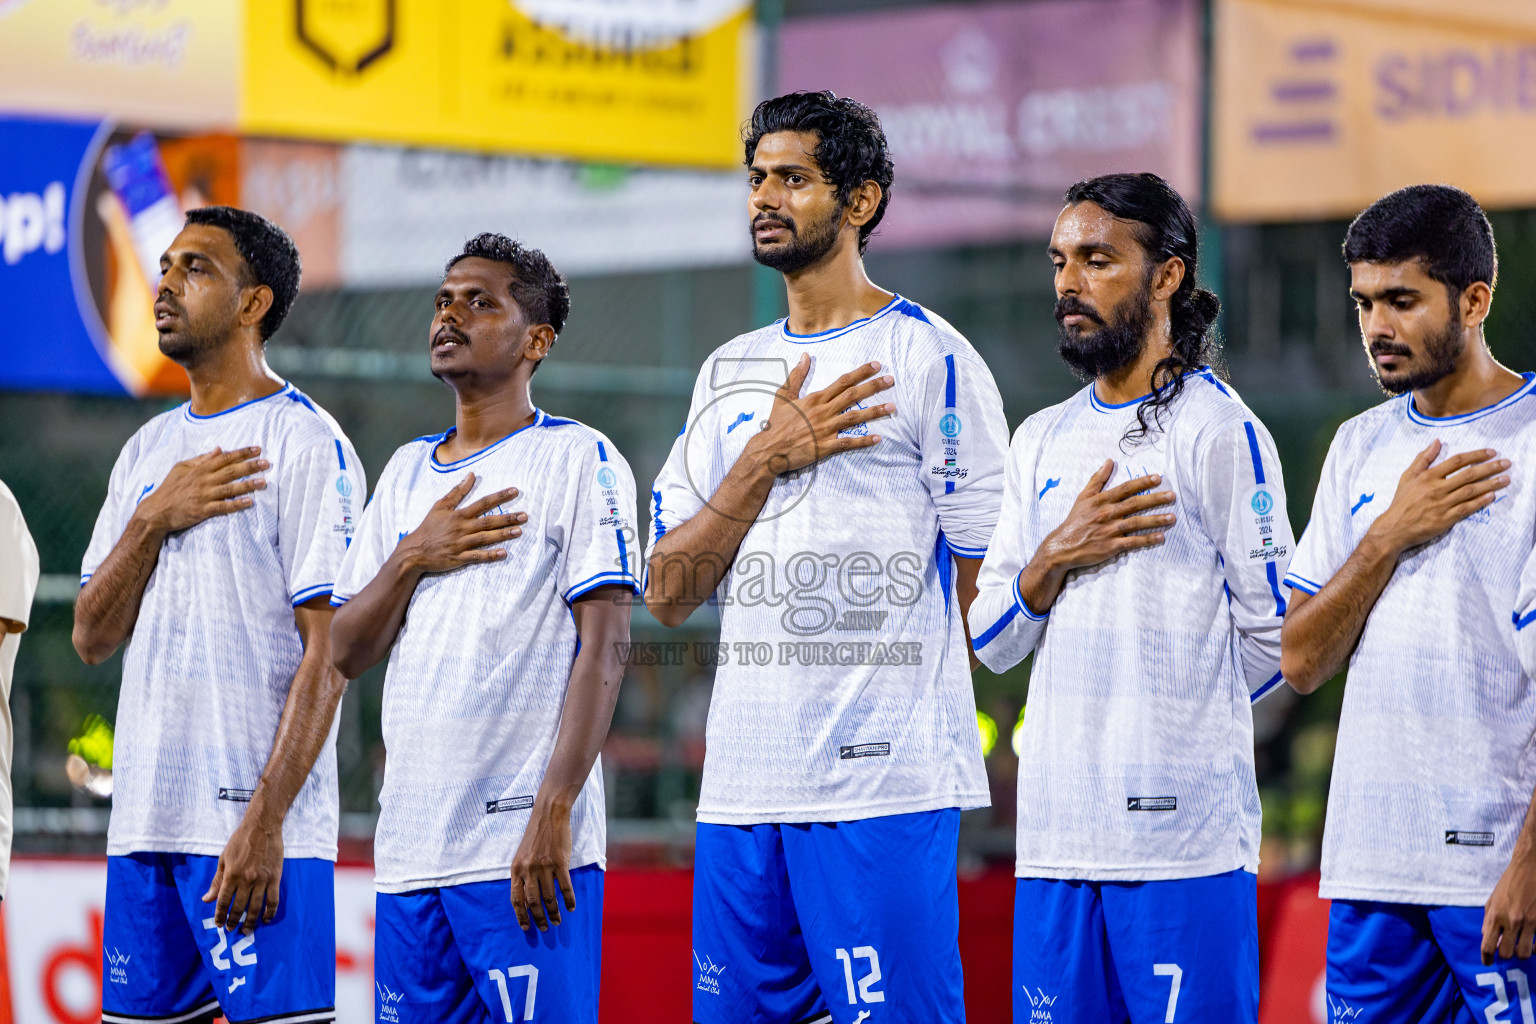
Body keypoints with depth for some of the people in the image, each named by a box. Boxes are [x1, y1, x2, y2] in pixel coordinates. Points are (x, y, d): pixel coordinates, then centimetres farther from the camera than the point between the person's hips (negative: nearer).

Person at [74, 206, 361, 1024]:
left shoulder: (305, 443, -5)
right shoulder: (148, 450, 18)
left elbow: (328, 655, -11)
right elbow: (92, 637, 13)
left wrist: (266, 820, -19)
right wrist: (153, 519, -4)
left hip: (255, 827, -7)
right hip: (142, 822, 7)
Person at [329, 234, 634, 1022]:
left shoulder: (578, 460, -1)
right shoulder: (406, 473, 19)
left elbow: (604, 647, -9)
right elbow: (346, 652, 16)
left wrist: (552, 813, -18)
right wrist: (412, 559, -3)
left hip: (527, 848, -6)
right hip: (406, 847, 6)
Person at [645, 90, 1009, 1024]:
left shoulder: (929, 359, -2)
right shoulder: (729, 374, 18)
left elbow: (987, 592, -3)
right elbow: (668, 593, 11)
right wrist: (766, 459, -2)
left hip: (884, 782, -6)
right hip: (741, 782, 6)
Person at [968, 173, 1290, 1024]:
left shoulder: (1220, 431, -3)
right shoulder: (1043, 440, 17)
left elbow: (1273, 637, -2)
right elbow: (990, 641, 13)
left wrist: (1172, 720, 8)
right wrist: (1059, 555, -4)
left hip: (1184, 834, -6)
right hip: (1055, 833, 6)